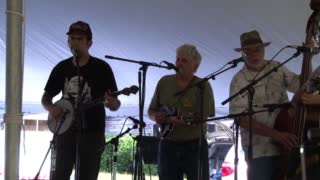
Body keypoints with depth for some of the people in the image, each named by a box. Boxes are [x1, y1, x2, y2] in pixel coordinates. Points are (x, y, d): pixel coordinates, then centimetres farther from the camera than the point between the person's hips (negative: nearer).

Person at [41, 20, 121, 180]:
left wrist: (113, 104, -28)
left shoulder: (101, 68, -4)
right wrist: (51, 108, -7)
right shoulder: (61, 68, 7)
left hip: (91, 132, -3)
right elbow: (46, 97, 16)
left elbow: (115, 104, -4)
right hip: (65, 130, 3)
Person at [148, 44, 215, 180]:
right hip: (168, 146, 3)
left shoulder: (203, 86, -7)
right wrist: (156, 117, -12)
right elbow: (150, 112, 13)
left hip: (195, 147, -3)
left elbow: (202, 119, -17)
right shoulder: (164, 82, 5)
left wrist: (169, 119, -25)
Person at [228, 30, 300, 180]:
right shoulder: (239, 81, -6)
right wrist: (276, 134, -24)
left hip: (287, 144, 4)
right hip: (260, 150, -3)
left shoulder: (278, 69, 7)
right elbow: (242, 118, -15)